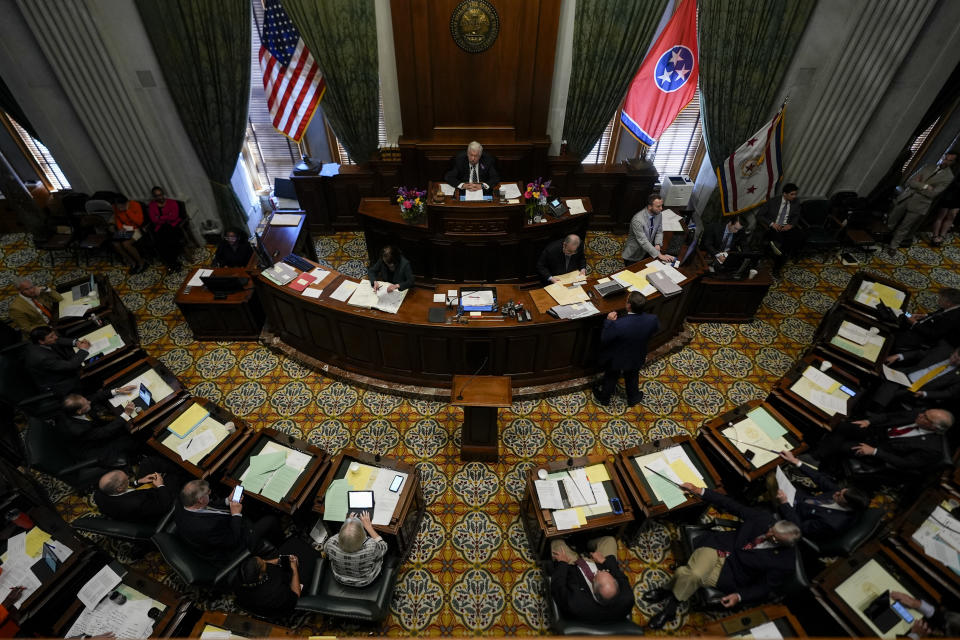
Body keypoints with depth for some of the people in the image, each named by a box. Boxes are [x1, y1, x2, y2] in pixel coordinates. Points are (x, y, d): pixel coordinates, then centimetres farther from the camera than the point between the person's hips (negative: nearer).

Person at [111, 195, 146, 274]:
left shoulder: (135, 205, -18)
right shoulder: (116, 208, -2)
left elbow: (139, 221, -25)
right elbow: (117, 219, 14)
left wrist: (128, 211, -27)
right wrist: (120, 227, -5)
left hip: (136, 229, -6)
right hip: (125, 229, 6)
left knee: (126, 244, -30)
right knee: (115, 244, -19)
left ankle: (141, 263, -13)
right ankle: (132, 262, -4)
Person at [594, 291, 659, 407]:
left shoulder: (618, 324, -42)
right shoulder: (652, 319, -28)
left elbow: (604, 339, -24)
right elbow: (656, 329, -3)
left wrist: (609, 321, -17)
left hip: (616, 359, -3)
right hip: (637, 358, 3)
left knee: (611, 378, 26)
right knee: (632, 378, 32)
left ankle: (603, 397, 52)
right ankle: (633, 398, 57)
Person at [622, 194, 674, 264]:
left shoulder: (659, 214, -5)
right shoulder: (637, 220, -27)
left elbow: (659, 232, 7)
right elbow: (643, 242, -30)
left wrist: (658, 245, -14)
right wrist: (659, 255, -34)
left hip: (648, 250, 6)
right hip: (634, 255, -6)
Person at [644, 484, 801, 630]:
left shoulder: (785, 563, -12)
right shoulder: (763, 517, -8)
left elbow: (764, 588, -5)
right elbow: (731, 505, -4)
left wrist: (739, 596, -18)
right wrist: (699, 491, -12)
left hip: (730, 571, -2)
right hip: (718, 546, 2)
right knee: (694, 574, -25)